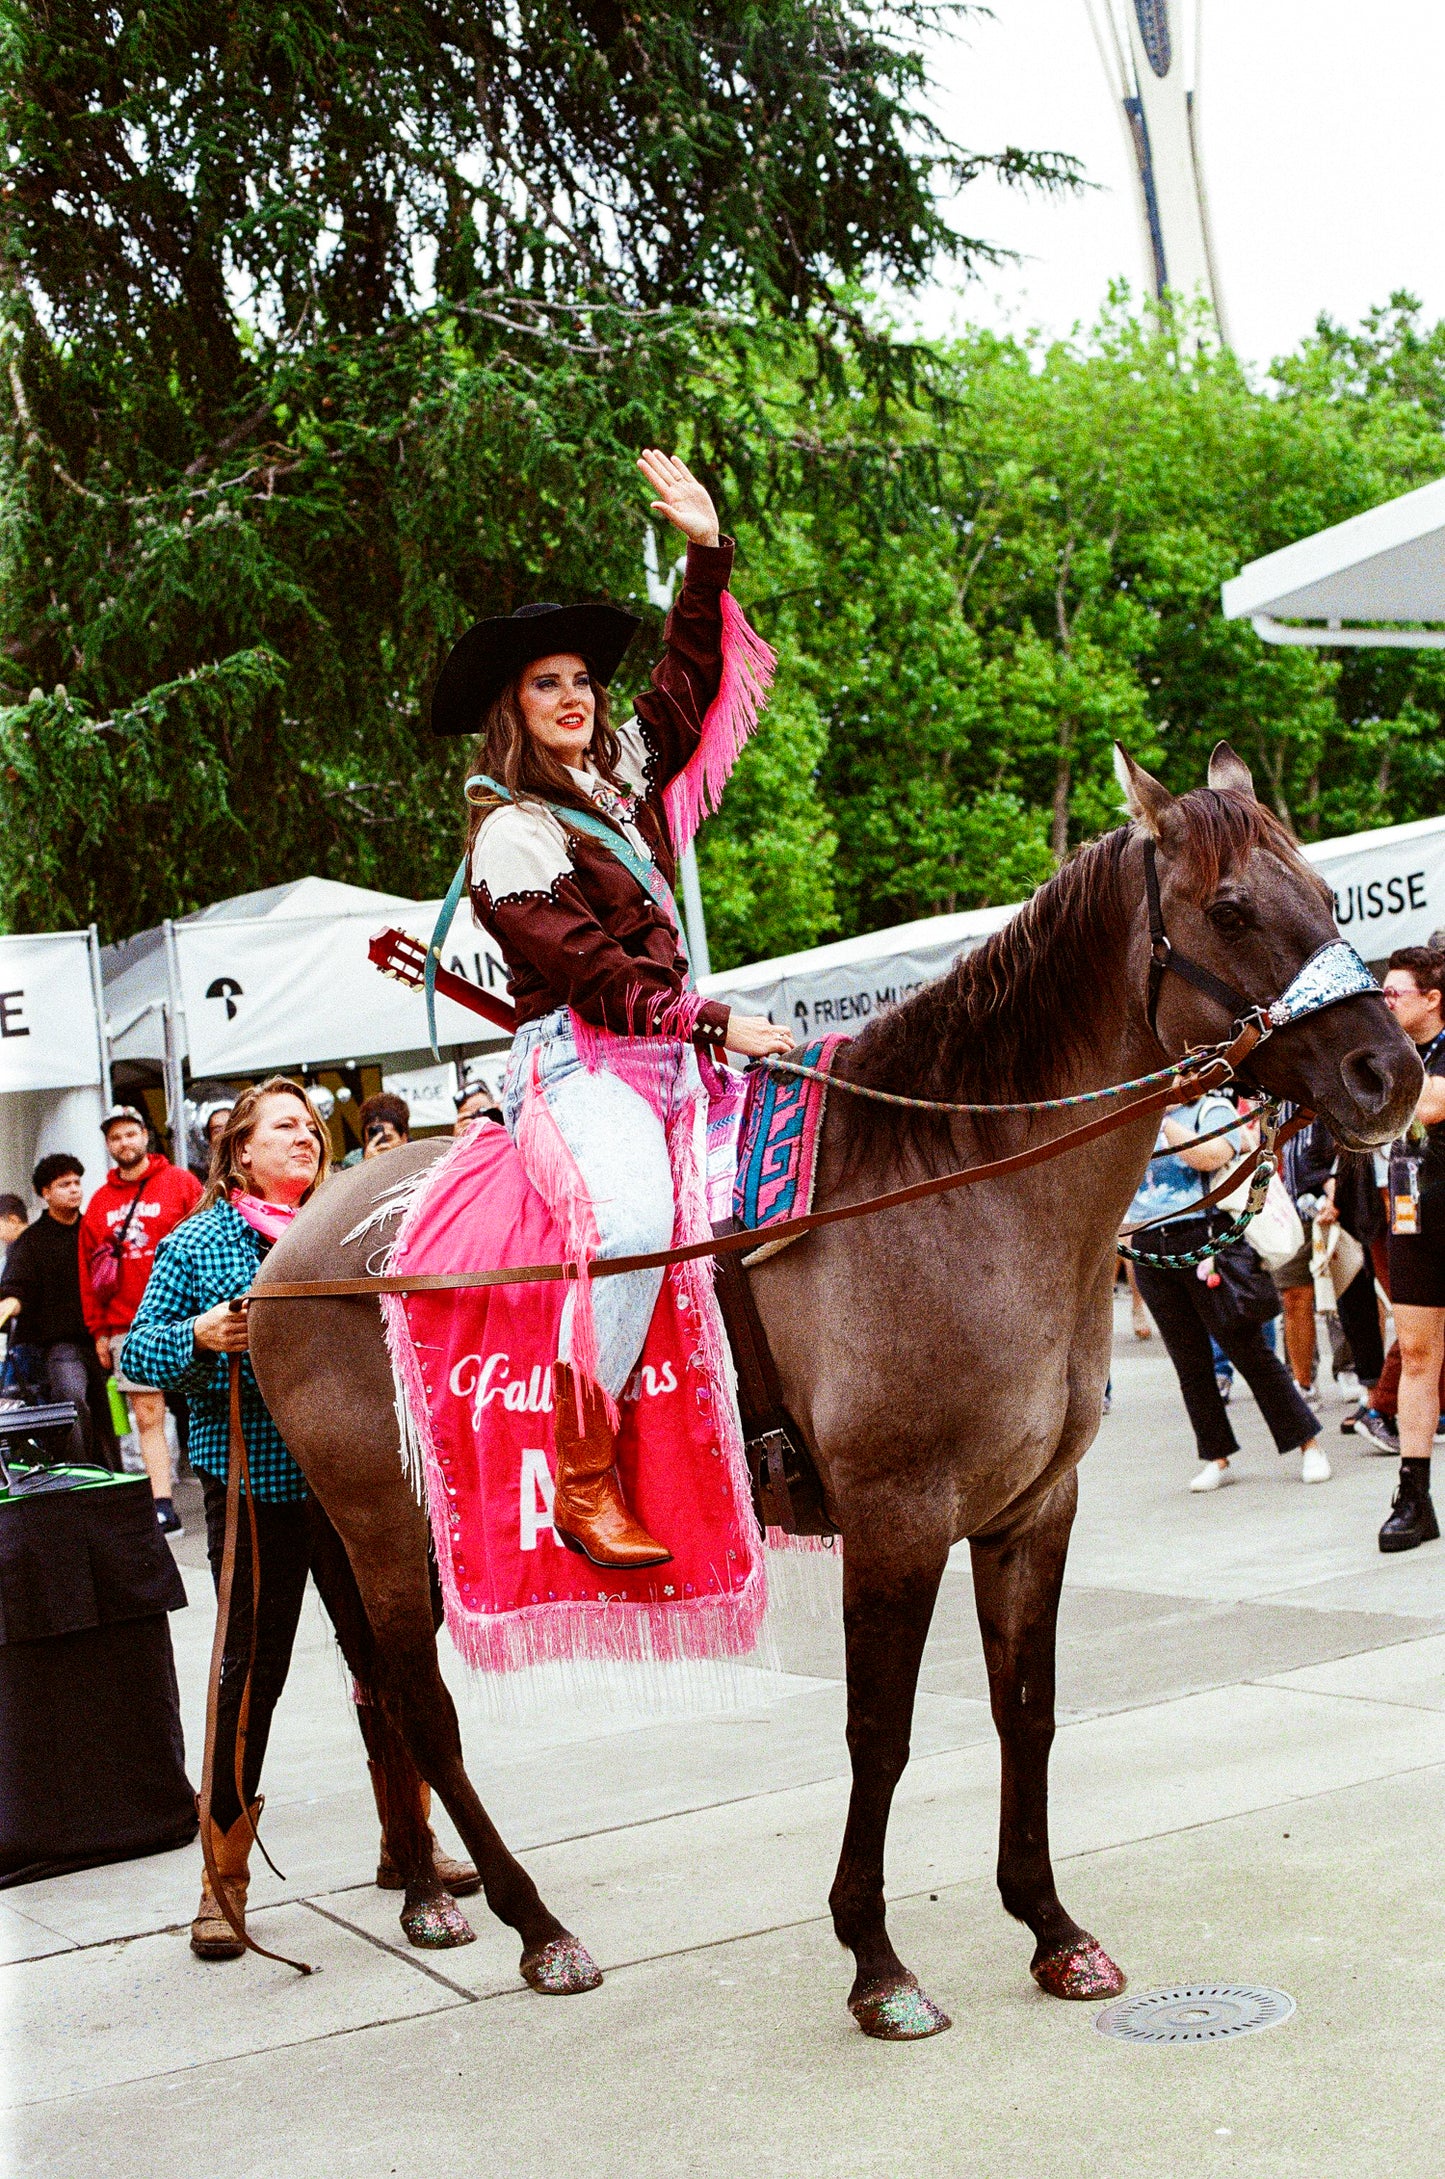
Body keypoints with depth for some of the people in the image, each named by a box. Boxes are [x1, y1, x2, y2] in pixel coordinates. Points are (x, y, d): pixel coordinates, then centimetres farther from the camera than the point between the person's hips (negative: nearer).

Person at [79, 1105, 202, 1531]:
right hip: (126, 1328, 3)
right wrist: (98, 1330, 8)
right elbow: (88, 1269, 13)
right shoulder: (99, 1202, 13)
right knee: (148, 1417, 0)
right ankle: (164, 1508, 0)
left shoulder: (181, 1183, 3)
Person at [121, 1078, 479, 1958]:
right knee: (251, 1671, 0)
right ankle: (226, 1877, 13)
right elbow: (140, 1350, 0)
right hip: (254, 1483, -3)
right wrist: (201, 1337, -19)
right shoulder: (197, 1241, 2)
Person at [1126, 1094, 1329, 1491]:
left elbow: (1209, 1156, -17)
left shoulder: (1213, 1110, 2)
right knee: (1189, 1364, 7)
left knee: (1249, 1352, -2)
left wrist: (1159, 1119, -16)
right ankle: (1217, 1458, 15)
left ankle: (1310, 1446, 8)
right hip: (1151, 1250, 5)